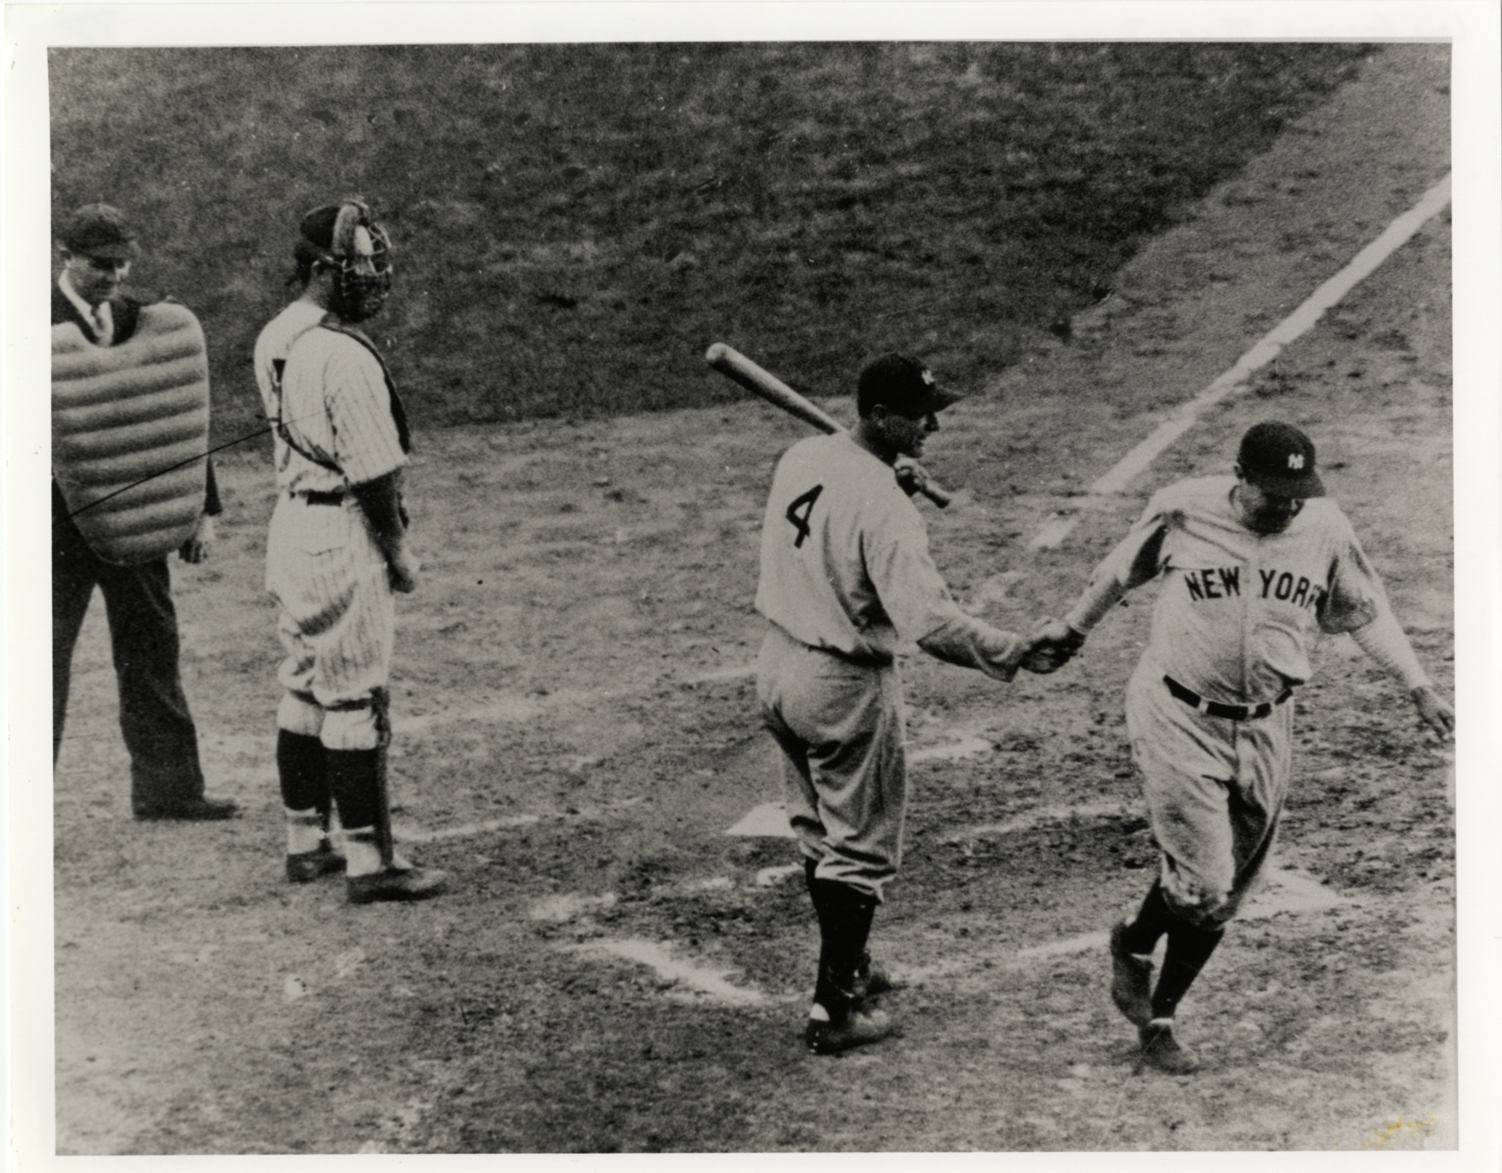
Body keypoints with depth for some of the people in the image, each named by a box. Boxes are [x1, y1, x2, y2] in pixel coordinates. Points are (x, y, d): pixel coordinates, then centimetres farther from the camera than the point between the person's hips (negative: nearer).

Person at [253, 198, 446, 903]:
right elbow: (374, 473, -18)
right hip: (344, 536, -9)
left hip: (292, 522, 9)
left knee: (305, 689, 17)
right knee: (355, 700, -3)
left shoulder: (274, 339, 6)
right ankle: (368, 862, 2)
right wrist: (398, 553, -7)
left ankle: (305, 842, 26)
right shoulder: (345, 357, -21)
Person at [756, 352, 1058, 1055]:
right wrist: (1012, 653, -30)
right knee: (860, 849, 6)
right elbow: (927, 620, -33)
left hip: (779, 665, 8)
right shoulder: (882, 505, -26)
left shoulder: (800, 457, -1)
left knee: (819, 832, 23)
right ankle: (834, 1009, 10)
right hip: (845, 685, -8)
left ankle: (846, 967, 39)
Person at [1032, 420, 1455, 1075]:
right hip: (1178, 718, -4)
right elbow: (1122, 571, 6)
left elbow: (1366, 612, 11)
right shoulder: (1183, 513, -13)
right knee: (1202, 883, -11)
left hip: (1265, 728, 4)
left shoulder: (1326, 530, -5)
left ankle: (1158, 1018, 25)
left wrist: (1417, 687, 6)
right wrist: (1072, 629, 19)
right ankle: (1133, 946, 20)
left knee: (1222, 895, 8)